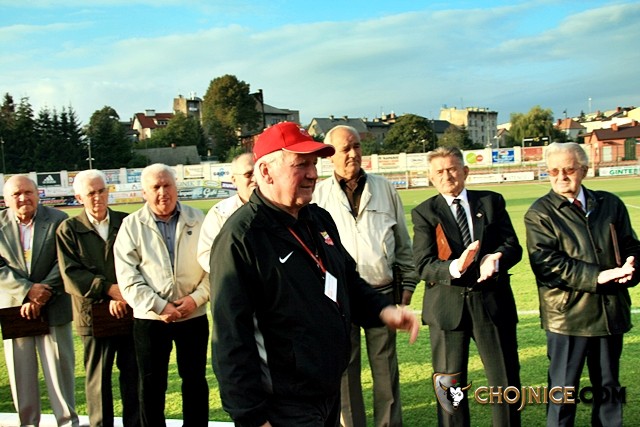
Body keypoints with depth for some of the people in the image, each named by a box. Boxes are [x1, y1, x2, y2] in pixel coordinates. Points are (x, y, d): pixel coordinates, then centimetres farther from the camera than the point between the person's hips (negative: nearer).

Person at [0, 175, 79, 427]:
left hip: (53, 308, -1)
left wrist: (42, 296, -14)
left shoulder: (58, 221, -2)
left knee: (60, 366, 3)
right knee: (21, 371, 8)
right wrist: (27, 290, -15)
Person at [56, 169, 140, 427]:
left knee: (133, 374, 9)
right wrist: (109, 288, -14)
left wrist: (124, 295, -13)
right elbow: (71, 273, -6)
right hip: (93, 314, -1)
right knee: (98, 377, 8)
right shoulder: (68, 229, 2)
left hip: (130, 309, 2)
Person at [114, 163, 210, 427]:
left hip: (194, 315, 1)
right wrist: (159, 306, -14)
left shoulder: (197, 220, 3)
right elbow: (127, 276, -7)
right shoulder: (131, 225, -1)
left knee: (195, 380, 12)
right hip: (150, 318, -1)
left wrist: (196, 298, -12)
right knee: (151, 385, 9)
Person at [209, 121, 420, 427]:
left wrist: (383, 311, 0)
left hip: (332, 392, 8)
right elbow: (232, 340, -21)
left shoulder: (320, 220, 6)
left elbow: (348, 281, 18)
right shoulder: (239, 238, -20)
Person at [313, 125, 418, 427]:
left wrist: (408, 284, 10)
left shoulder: (384, 189, 6)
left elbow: (403, 241, 11)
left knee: (386, 368, 11)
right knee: (345, 370, 9)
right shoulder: (319, 195, -1)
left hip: (382, 292, 2)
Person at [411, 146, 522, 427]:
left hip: (493, 301, 1)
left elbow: (513, 246, 0)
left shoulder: (492, 202, 8)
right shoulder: (424, 212, 2)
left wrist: (495, 259, -23)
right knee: (450, 384, 9)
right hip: (447, 306, -1)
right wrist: (454, 268, -28)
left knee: (506, 380, 9)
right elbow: (423, 265, -8)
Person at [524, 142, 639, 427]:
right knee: (563, 390, 6)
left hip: (612, 311, 4)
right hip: (567, 314, -4)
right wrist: (597, 276, -22)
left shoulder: (610, 204, 9)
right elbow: (546, 263, -15)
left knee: (609, 387, 17)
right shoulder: (539, 213, -4)